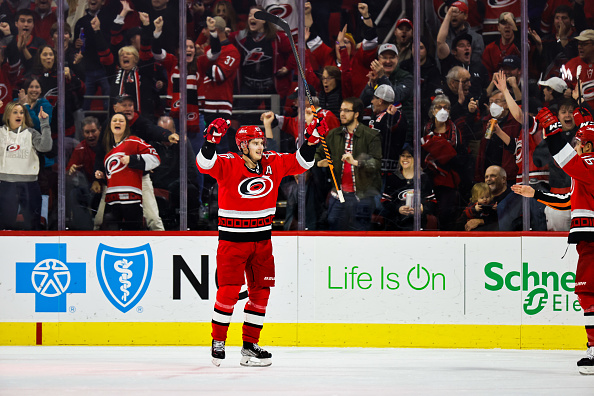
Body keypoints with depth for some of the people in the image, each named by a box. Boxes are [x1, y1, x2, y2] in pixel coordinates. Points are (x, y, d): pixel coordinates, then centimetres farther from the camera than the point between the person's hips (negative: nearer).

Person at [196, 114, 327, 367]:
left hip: (261, 239, 5)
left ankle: (250, 345, 14)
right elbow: (205, 164, -28)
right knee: (229, 291, -10)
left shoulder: (272, 163, 2)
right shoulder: (228, 165, -12)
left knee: (260, 291, 6)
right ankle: (218, 341, 7)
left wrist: (312, 140, -7)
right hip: (232, 239, -5)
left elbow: (301, 163, 8)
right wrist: (212, 140, -44)